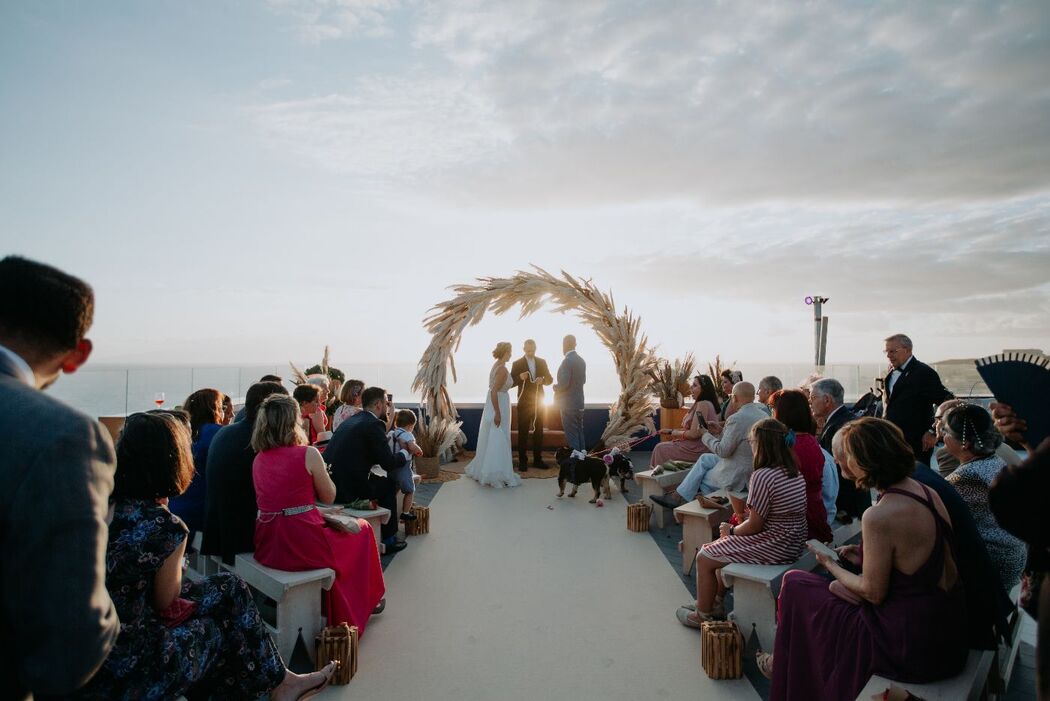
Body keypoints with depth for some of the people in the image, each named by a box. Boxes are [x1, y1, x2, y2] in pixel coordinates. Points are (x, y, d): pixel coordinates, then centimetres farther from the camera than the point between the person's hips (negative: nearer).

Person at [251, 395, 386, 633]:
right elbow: (329, 497, -2)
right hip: (302, 546, -6)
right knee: (362, 529, 20)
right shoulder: (308, 454, -13)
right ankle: (364, 602, 36)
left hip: (266, 549, 7)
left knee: (333, 525, 33)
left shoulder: (258, 459, 5)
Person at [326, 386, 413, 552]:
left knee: (378, 481, 27)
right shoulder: (374, 424, -9)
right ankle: (387, 540, 23)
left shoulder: (351, 420, 16)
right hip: (347, 490, -8)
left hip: (328, 485, 8)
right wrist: (405, 453, 11)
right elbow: (388, 463, -8)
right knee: (389, 485, 14)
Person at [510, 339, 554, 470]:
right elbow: (511, 383, -5)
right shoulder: (517, 364, -4)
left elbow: (550, 379, 7)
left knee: (538, 431, 10)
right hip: (524, 403, -3)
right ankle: (522, 461, 6)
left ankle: (538, 459, 20)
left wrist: (543, 380, -15)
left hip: (539, 402, 4)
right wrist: (520, 378, -25)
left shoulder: (542, 362, 6)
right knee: (523, 433, 1)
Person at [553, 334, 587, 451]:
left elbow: (564, 383, -21)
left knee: (571, 434, -4)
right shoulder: (581, 361, 8)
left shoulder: (567, 361, -18)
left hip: (568, 403, -8)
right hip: (579, 403, 8)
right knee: (579, 432, 15)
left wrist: (555, 388, -3)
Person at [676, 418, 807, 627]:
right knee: (721, 547, 26)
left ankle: (702, 615, 18)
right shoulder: (795, 473, 4)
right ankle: (716, 603, 34)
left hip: (773, 546, -10)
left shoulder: (762, 476, -24)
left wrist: (731, 530, -1)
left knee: (704, 558, 2)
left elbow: (754, 525, -20)